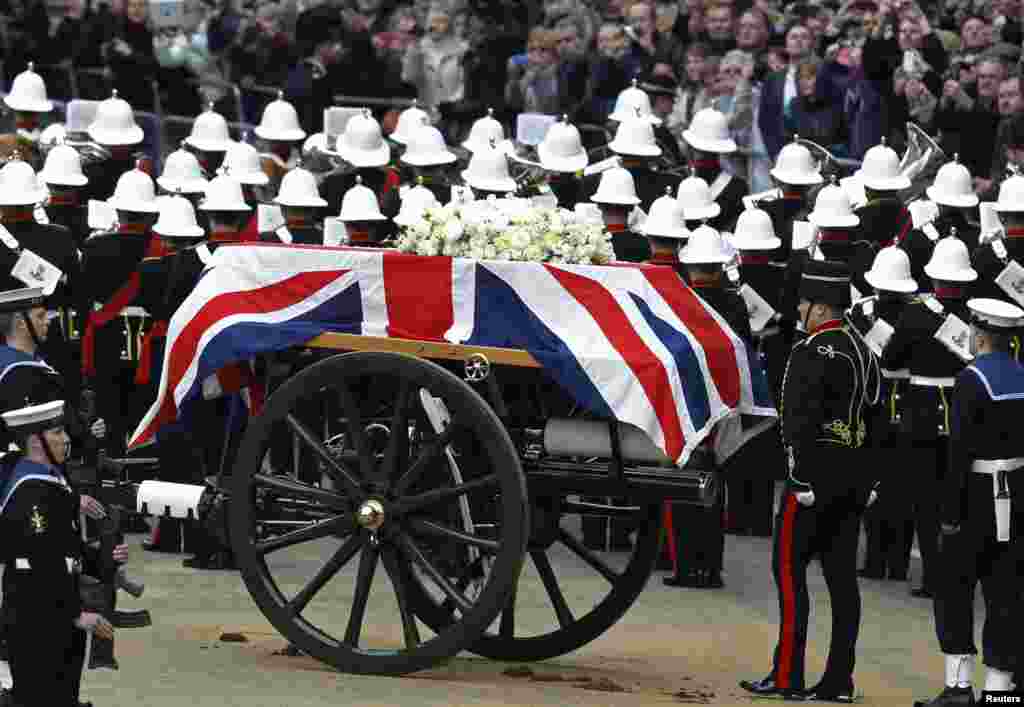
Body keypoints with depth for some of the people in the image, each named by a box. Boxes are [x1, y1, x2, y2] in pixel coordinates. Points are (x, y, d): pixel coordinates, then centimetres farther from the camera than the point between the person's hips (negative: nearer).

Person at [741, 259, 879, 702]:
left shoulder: (811, 353, -14)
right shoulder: (862, 351, 13)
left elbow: (803, 419, -20)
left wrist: (801, 478, -18)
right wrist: (865, 479, 18)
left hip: (817, 468, -9)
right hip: (854, 476, 9)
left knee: (789, 568, -3)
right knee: (842, 574, 7)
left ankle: (787, 677, -5)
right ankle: (838, 681, 8)